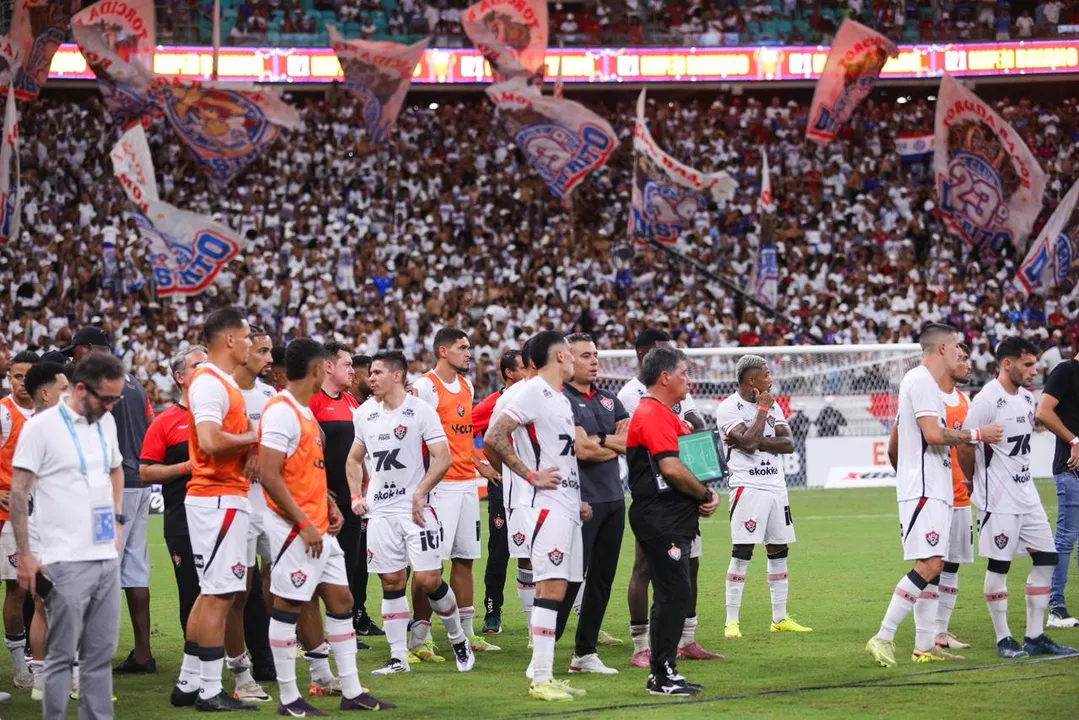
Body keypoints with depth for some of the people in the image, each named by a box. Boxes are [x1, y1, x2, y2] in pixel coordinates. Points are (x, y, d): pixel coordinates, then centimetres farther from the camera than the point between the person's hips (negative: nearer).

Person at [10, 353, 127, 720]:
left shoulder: (107, 422, 12)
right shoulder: (41, 427, -8)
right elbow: (19, 492, -7)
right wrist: (24, 553, -11)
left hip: (107, 557, 6)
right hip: (66, 562, -6)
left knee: (101, 652, 8)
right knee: (62, 655, -3)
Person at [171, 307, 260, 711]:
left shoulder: (222, 382, 18)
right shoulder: (210, 383, -15)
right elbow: (209, 440, -27)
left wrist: (247, 442, 9)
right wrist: (252, 437, -14)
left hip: (224, 498, 11)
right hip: (219, 499, -11)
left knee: (212, 592, 15)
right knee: (219, 594, -7)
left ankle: (188, 684, 20)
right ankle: (209, 692, -4)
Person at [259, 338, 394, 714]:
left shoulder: (304, 411, 15)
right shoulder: (281, 412, -15)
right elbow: (269, 475, -21)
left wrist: (329, 505, 12)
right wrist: (303, 524, -20)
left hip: (318, 527, 10)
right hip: (295, 528, -10)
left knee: (341, 599, 10)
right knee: (288, 607, -3)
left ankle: (352, 691, 15)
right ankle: (289, 698, 3)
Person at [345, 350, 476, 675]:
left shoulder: (421, 411, -7)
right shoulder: (365, 413, 11)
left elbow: (442, 458, -11)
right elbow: (354, 459, 23)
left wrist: (420, 493, -19)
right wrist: (356, 495, 10)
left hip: (415, 508, -5)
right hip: (380, 511, 5)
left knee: (428, 579, -9)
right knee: (391, 583, 4)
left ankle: (458, 639, 14)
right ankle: (398, 657, 9)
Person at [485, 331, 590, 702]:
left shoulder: (561, 398, 20)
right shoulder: (533, 392, -10)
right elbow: (493, 437, -18)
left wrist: (578, 501, 18)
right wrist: (530, 475, -16)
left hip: (567, 504, 10)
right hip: (546, 504, -10)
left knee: (566, 588, 10)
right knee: (552, 587, -12)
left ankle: (540, 670, 17)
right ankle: (541, 678, -11)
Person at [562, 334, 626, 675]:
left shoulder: (609, 400, 16)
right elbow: (582, 450, -16)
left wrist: (599, 440, -7)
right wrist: (616, 444, 0)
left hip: (613, 498, 8)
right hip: (581, 501, -8)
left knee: (602, 578, 10)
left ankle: (585, 652, 17)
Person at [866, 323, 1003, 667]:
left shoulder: (924, 381, 19)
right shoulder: (920, 380, -13)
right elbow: (933, 434, -21)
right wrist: (976, 434, -12)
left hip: (934, 490, 11)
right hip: (923, 490, -11)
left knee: (933, 566, 10)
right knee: (928, 565, -17)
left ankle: (925, 646, 12)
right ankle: (883, 638, -16)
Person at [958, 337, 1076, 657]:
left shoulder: (1027, 397, 10)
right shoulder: (986, 401, -16)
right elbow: (964, 447, -13)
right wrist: (978, 483, -1)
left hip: (1027, 495, 9)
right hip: (999, 499, -8)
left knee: (1046, 558, 7)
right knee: (999, 565, -2)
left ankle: (1034, 637, 13)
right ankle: (1003, 639, 8)